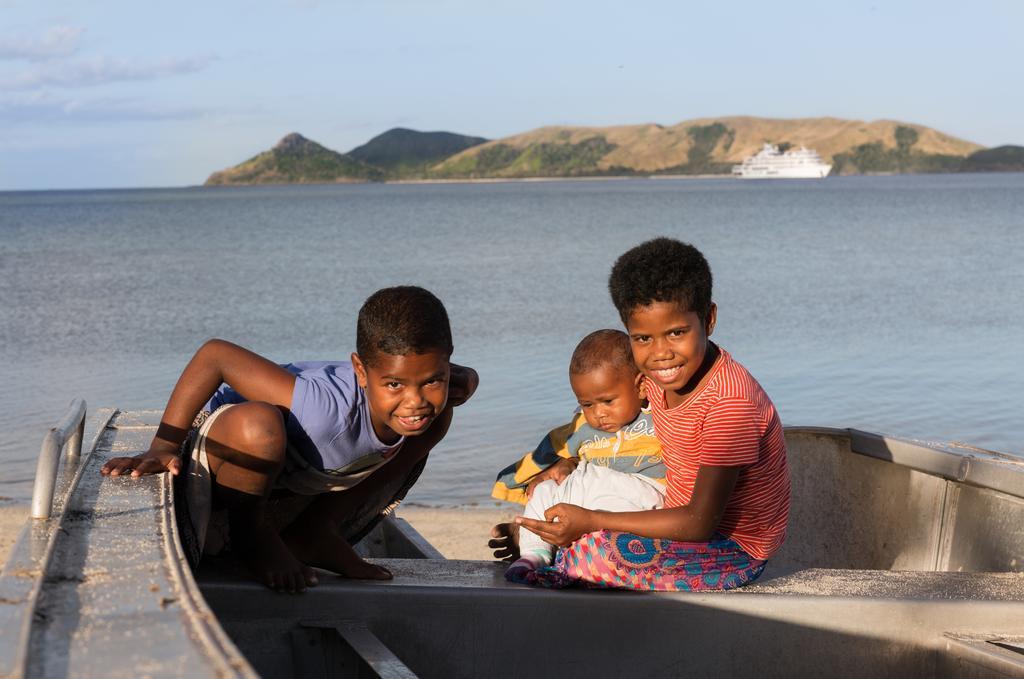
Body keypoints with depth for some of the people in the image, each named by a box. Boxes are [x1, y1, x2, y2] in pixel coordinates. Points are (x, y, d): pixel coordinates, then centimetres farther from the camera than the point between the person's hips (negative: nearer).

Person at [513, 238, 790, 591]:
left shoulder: (730, 402, -29)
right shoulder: (660, 377, -3)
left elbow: (701, 522, -29)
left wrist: (591, 522, -31)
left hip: (732, 551, -8)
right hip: (686, 524, 9)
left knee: (593, 551, -22)